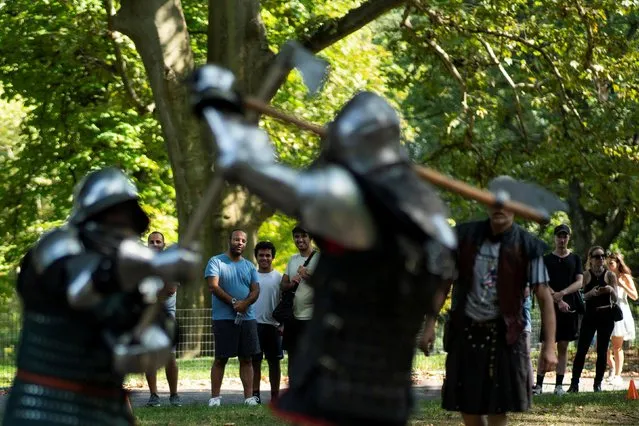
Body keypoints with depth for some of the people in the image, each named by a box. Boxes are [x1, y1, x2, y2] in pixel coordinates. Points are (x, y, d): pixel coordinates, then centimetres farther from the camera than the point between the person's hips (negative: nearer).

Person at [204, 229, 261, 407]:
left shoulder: (249, 266, 15)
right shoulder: (216, 262, 1)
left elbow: (256, 290, 5)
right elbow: (213, 286, -11)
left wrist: (245, 303, -16)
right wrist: (234, 302, -17)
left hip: (247, 318, 4)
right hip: (223, 318, -4)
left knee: (246, 358, 3)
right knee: (221, 359, -3)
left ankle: (249, 397, 3)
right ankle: (215, 397, 0)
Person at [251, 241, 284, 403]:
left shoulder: (278, 277, 3)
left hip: (272, 325, -1)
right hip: (254, 324, 1)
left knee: (274, 362, 3)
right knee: (255, 361, 2)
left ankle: (275, 396, 7)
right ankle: (255, 394, 6)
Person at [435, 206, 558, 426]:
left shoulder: (527, 246, -9)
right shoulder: (465, 236, -2)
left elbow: (543, 296, -9)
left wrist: (549, 346, -15)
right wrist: (430, 323, 1)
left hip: (503, 334, -3)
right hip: (465, 331, 3)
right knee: (466, 404, 8)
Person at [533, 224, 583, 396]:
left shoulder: (575, 259, 11)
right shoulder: (546, 259, 6)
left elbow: (579, 282, 0)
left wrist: (562, 293, -17)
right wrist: (558, 301, -16)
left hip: (570, 308, 2)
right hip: (551, 308, -2)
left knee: (563, 347, 3)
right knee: (545, 346, -4)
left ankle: (559, 385, 6)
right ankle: (539, 384, -2)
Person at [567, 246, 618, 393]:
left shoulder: (610, 275, 4)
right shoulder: (586, 275, 2)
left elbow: (615, 298, -1)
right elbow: (581, 296, -3)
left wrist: (611, 290, -23)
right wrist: (591, 293, -24)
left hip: (606, 316, 1)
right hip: (589, 315, -1)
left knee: (602, 351, 3)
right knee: (581, 350, -7)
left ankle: (598, 383, 11)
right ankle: (574, 383, -5)